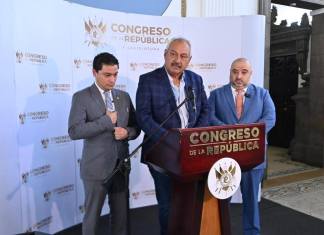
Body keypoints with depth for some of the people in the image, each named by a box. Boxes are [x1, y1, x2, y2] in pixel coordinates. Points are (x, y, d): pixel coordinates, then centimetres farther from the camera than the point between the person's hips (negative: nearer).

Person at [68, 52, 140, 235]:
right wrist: (107, 120, -18)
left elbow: (136, 127, 12)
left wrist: (127, 132, -10)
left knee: (122, 214, 15)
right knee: (92, 215, 10)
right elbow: (74, 131, -18)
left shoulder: (124, 97, 8)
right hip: (96, 167, -4)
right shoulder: (81, 97, -6)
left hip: (121, 165, 4)